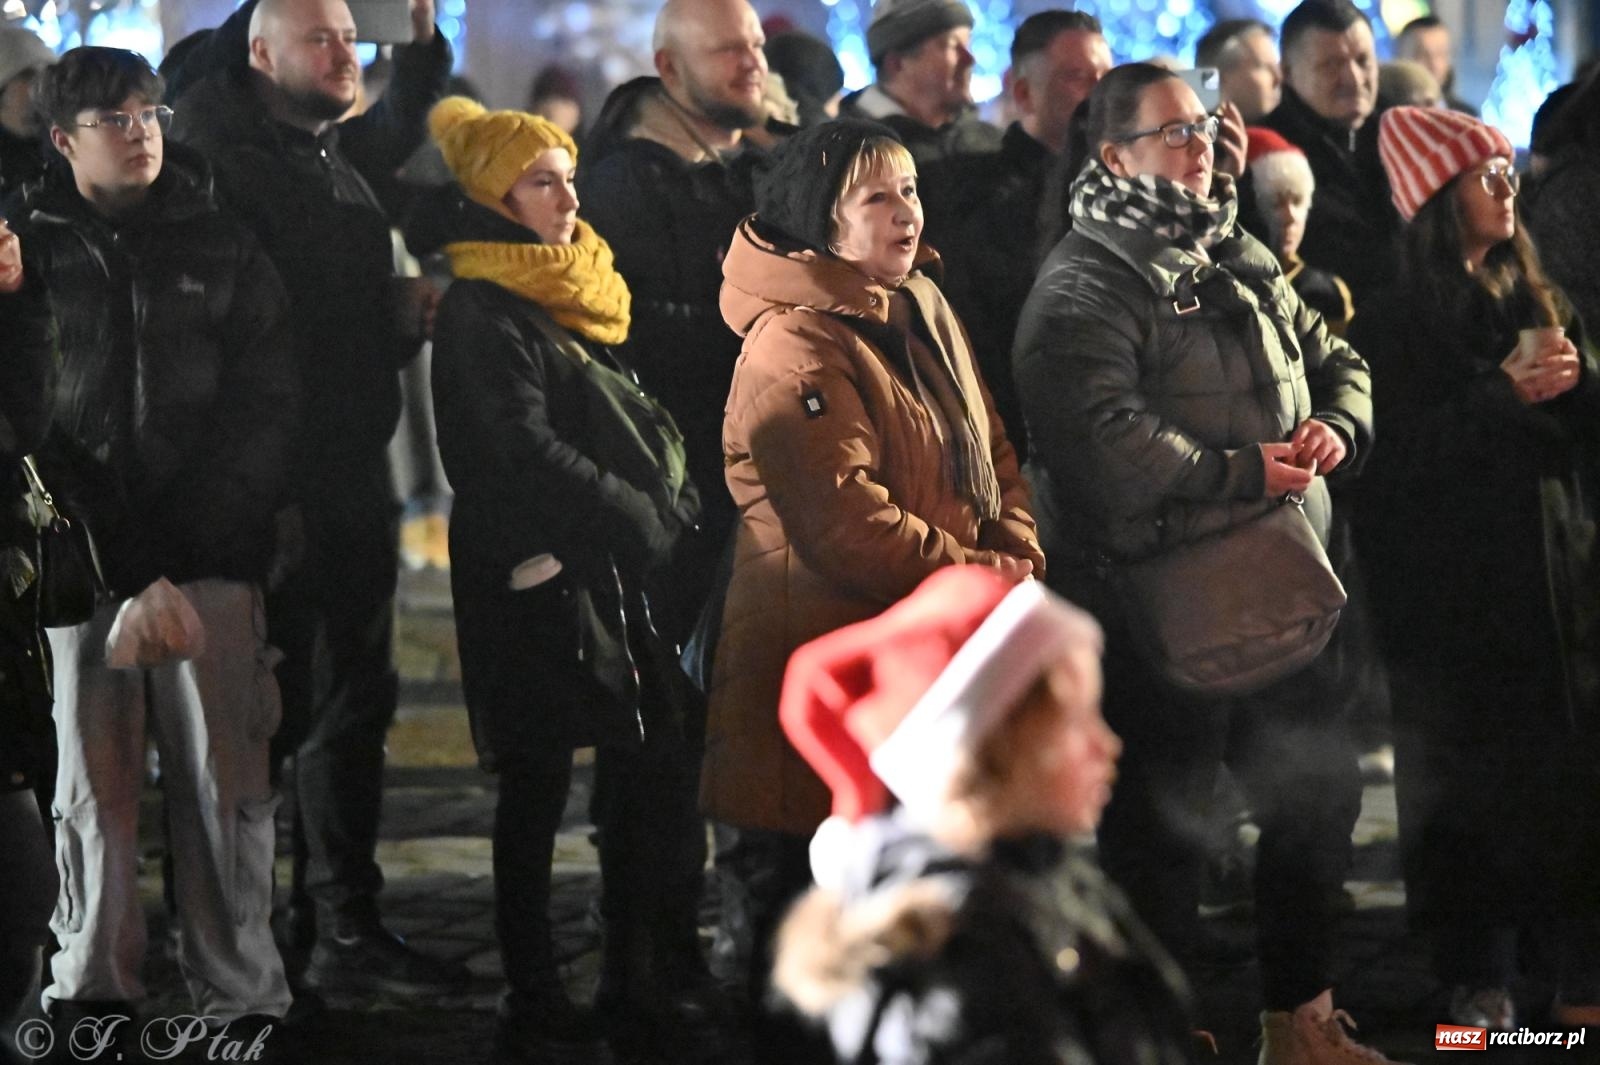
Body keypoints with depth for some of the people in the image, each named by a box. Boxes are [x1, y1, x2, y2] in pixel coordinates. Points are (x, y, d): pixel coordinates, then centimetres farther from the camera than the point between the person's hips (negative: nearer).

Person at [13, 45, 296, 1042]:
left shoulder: (224, 247, 10)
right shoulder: (27, 246, 8)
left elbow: (270, 400, 6)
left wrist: (214, 519, -7)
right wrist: (71, 532, -9)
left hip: (210, 553, 0)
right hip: (83, 552, 0)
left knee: (223, 779, -2)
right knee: (92, 780, 3)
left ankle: (242, 989, 3)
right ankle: (93, 986, 11)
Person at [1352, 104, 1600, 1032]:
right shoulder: (1395, 324, -2)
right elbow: (1404, 453, -10)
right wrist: (1501, 393, -16)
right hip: (1454, 585, -4)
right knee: (1471, 776, -1)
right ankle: (1478, 975, 9)